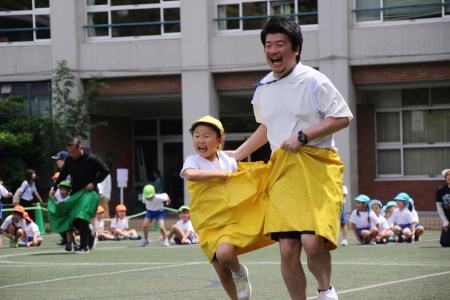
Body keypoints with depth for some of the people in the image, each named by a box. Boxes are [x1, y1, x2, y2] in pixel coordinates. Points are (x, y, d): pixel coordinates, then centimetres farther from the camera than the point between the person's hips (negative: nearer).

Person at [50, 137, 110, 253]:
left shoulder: (91, 159, -12)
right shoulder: (69, 160, 3)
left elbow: (105, 171, -5)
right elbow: (63, 174, 16)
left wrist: (94, 183, -14)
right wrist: (54, 188, 10)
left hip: (88, 192, -6)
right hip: (75, 192, 6)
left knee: (82, 218, -21)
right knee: (73, 220, 2)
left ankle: (84, 246, -14)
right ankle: (91, 235, 28)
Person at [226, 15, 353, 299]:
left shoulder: (313, 80, -5)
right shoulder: (263, 88, 14)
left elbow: (343, 117, -8)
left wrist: (302, 136, -14)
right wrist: (237, 154, 30)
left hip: (317, 167, -5)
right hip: (282, 170, 5)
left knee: (312, 241, -21)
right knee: (288, 250, -4)